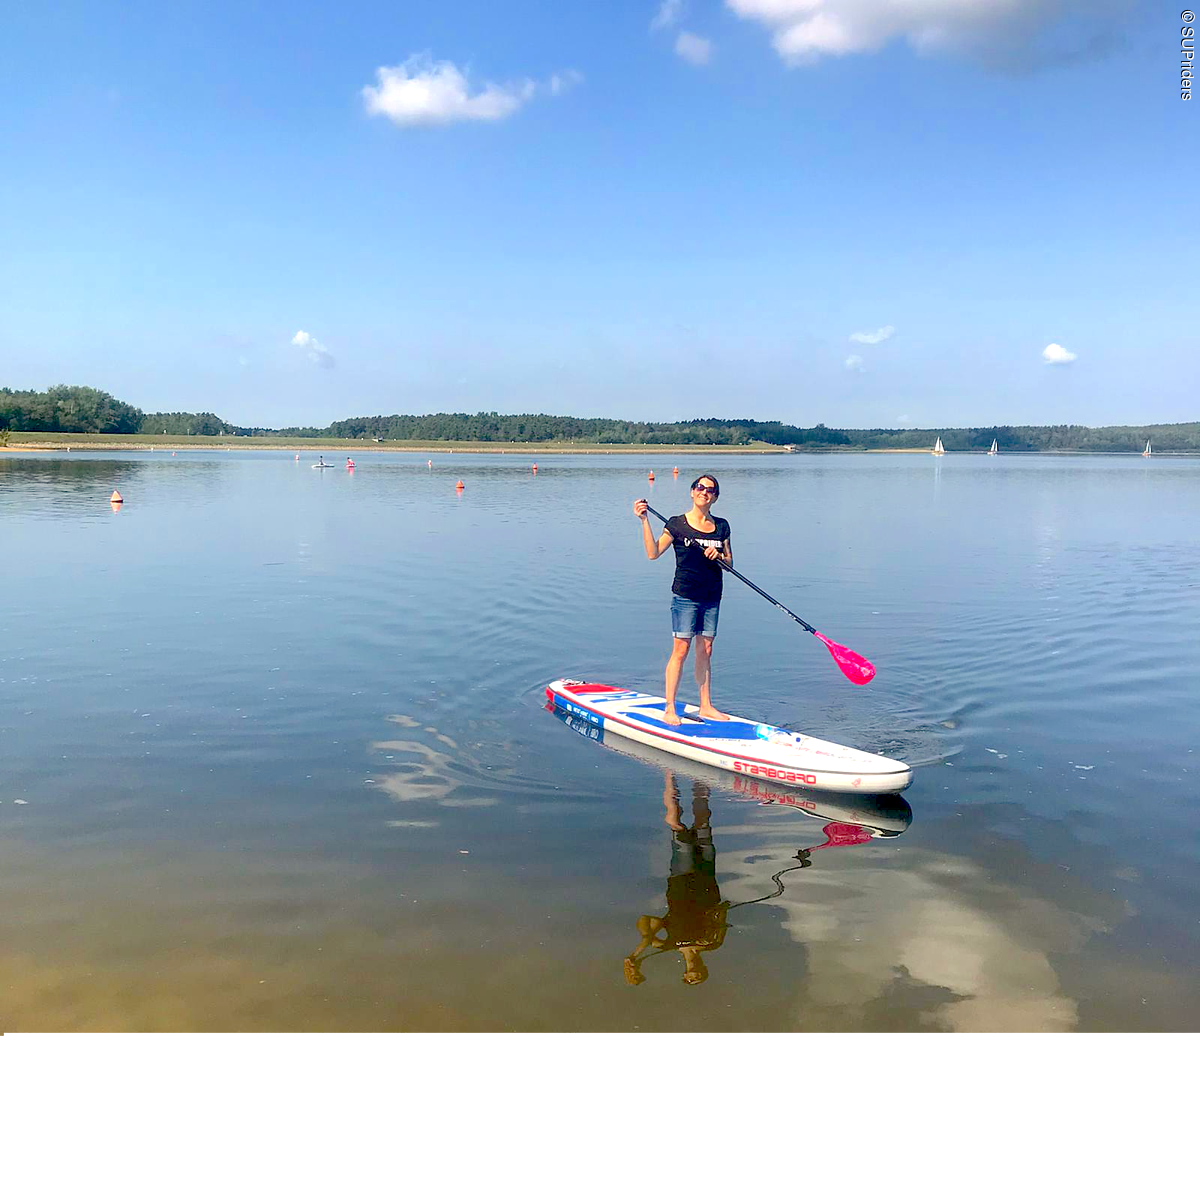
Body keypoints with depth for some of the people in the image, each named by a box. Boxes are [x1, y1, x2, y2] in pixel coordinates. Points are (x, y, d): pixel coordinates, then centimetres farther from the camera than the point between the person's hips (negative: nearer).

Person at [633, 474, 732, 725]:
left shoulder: (721, 526, 8)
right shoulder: (677, 524, -3)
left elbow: (729, 563, 11)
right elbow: (653, 553, -12)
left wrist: (719, 556, -11)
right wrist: (644, 521, -20)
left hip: (712, 596, 4)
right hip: (685, 595, -4)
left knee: (705, 651, 10)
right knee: (681, 649, -5)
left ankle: (705, 706, 19)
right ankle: (669, 709, 1)